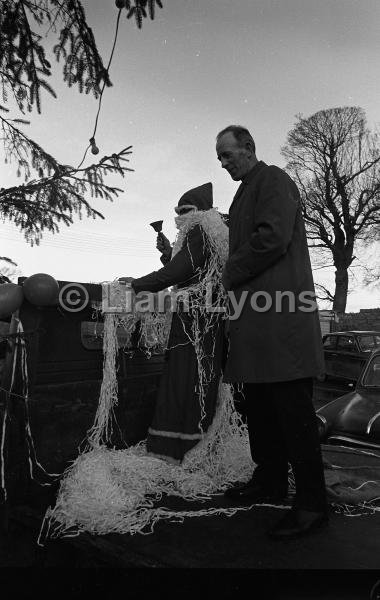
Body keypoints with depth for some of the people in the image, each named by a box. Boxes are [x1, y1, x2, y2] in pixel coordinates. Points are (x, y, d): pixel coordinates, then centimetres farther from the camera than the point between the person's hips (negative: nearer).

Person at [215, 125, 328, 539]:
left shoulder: (273, 180, -2)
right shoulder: (244, 194, 26)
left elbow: (273, 238, -16)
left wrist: (230, 275, -8)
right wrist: (232, 281, 9)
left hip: (280, 314, -10)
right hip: (255, 313, 10)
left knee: (292, 407, -7)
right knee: (260, 404, 13)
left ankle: (311, 503, 1)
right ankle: (270, 481, 25)